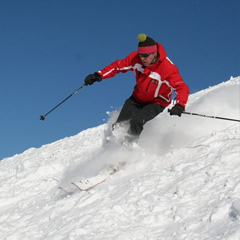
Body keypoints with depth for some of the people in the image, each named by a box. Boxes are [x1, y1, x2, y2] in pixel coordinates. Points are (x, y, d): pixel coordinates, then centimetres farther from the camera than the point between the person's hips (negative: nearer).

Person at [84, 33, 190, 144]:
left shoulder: (168, 68, -29)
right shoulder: (135, 58, -16)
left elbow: (183, 88, -32)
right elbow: (118, 65, -3)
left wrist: (179, 106, -52)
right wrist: (99, 75, -15)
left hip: (156, 103, -5)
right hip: (137, 98, 5)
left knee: (136, 121, -29)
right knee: (119, 126, -4)